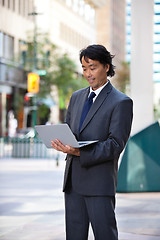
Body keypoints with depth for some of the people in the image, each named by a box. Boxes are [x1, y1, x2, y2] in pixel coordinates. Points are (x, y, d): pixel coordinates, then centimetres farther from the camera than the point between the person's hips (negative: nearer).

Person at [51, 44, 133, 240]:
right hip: (73, 180, 6)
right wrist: (61, 142, -4)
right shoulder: (77, 97, 17)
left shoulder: (121, 102, -5)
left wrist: (80, 152, -25)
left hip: (99, 181, -6)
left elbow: (116, 144, -12)